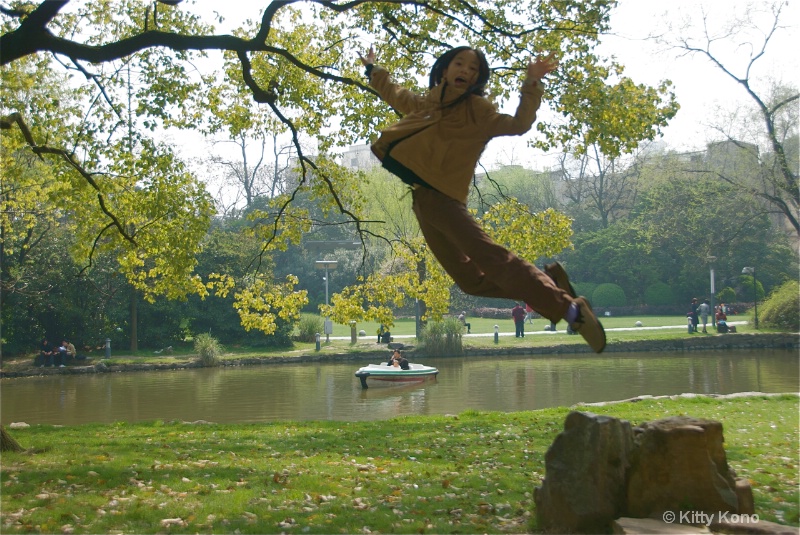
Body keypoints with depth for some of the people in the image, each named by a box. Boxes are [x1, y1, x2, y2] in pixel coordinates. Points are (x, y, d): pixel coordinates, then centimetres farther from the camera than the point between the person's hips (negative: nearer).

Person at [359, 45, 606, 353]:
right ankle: (547, 282, 10)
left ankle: (569, 308, -22)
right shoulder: (427, 103, 18)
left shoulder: (477, 110, 0)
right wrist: (373, 69, 47)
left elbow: (518, 125, -14)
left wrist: (531, 84, -23)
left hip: (442, 198, -6)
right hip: (420, 198, 6)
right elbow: (394, 95, 38)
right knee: (471, 279, 0)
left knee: (490, 258, -23)